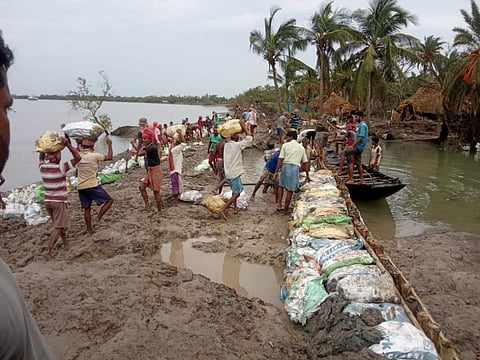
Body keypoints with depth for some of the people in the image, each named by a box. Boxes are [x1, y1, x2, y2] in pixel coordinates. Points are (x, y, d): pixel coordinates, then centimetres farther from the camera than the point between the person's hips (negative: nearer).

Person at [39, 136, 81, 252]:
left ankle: (66, 244, 34)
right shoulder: (61, 168, -18)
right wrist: (68, 144, -15)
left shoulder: (42, 167, -2)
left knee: (59, 225, 21)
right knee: (59, 227, -1)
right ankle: (48, 250, -11)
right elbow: (78, 158, -16)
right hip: (59, 202, -6)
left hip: (47, 201, 6)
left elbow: (41, 157, 22)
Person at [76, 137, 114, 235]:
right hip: (92, 186, -6)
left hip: (80, 187, 6)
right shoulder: (94, 156, -13)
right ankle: (98, 218, -5)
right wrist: (109, 144, 8)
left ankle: (90, 230, 20)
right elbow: (109, 157, -3)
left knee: (87, 209, 14)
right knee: (109, 200, 5)